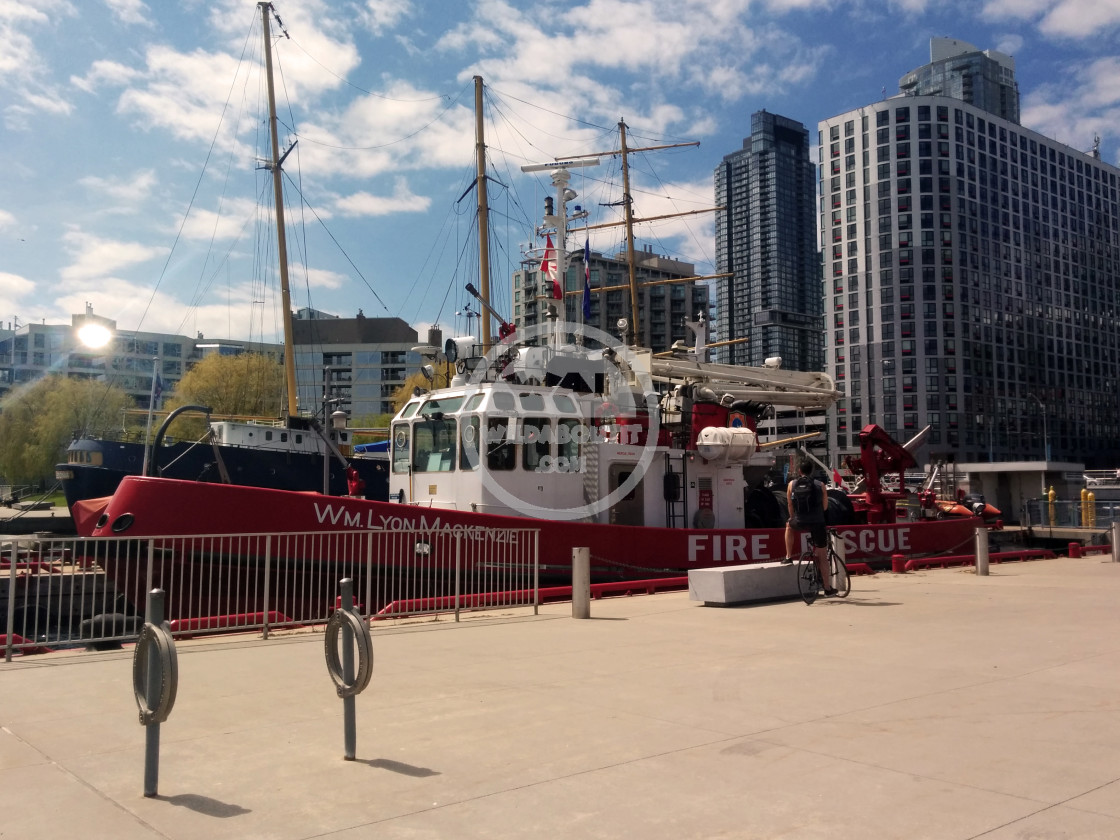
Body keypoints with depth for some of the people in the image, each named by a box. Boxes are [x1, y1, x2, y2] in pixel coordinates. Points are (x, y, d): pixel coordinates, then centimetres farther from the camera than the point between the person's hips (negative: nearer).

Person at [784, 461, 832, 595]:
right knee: (822, 557, 10)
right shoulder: (820, 485, 4)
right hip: (817, 523, 0)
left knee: (789, 525, 37)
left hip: (799, 523, 0)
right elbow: (825, 507, 13)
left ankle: (789, 556, 30)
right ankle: (827, 588, 13)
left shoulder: (792, 484, 6)